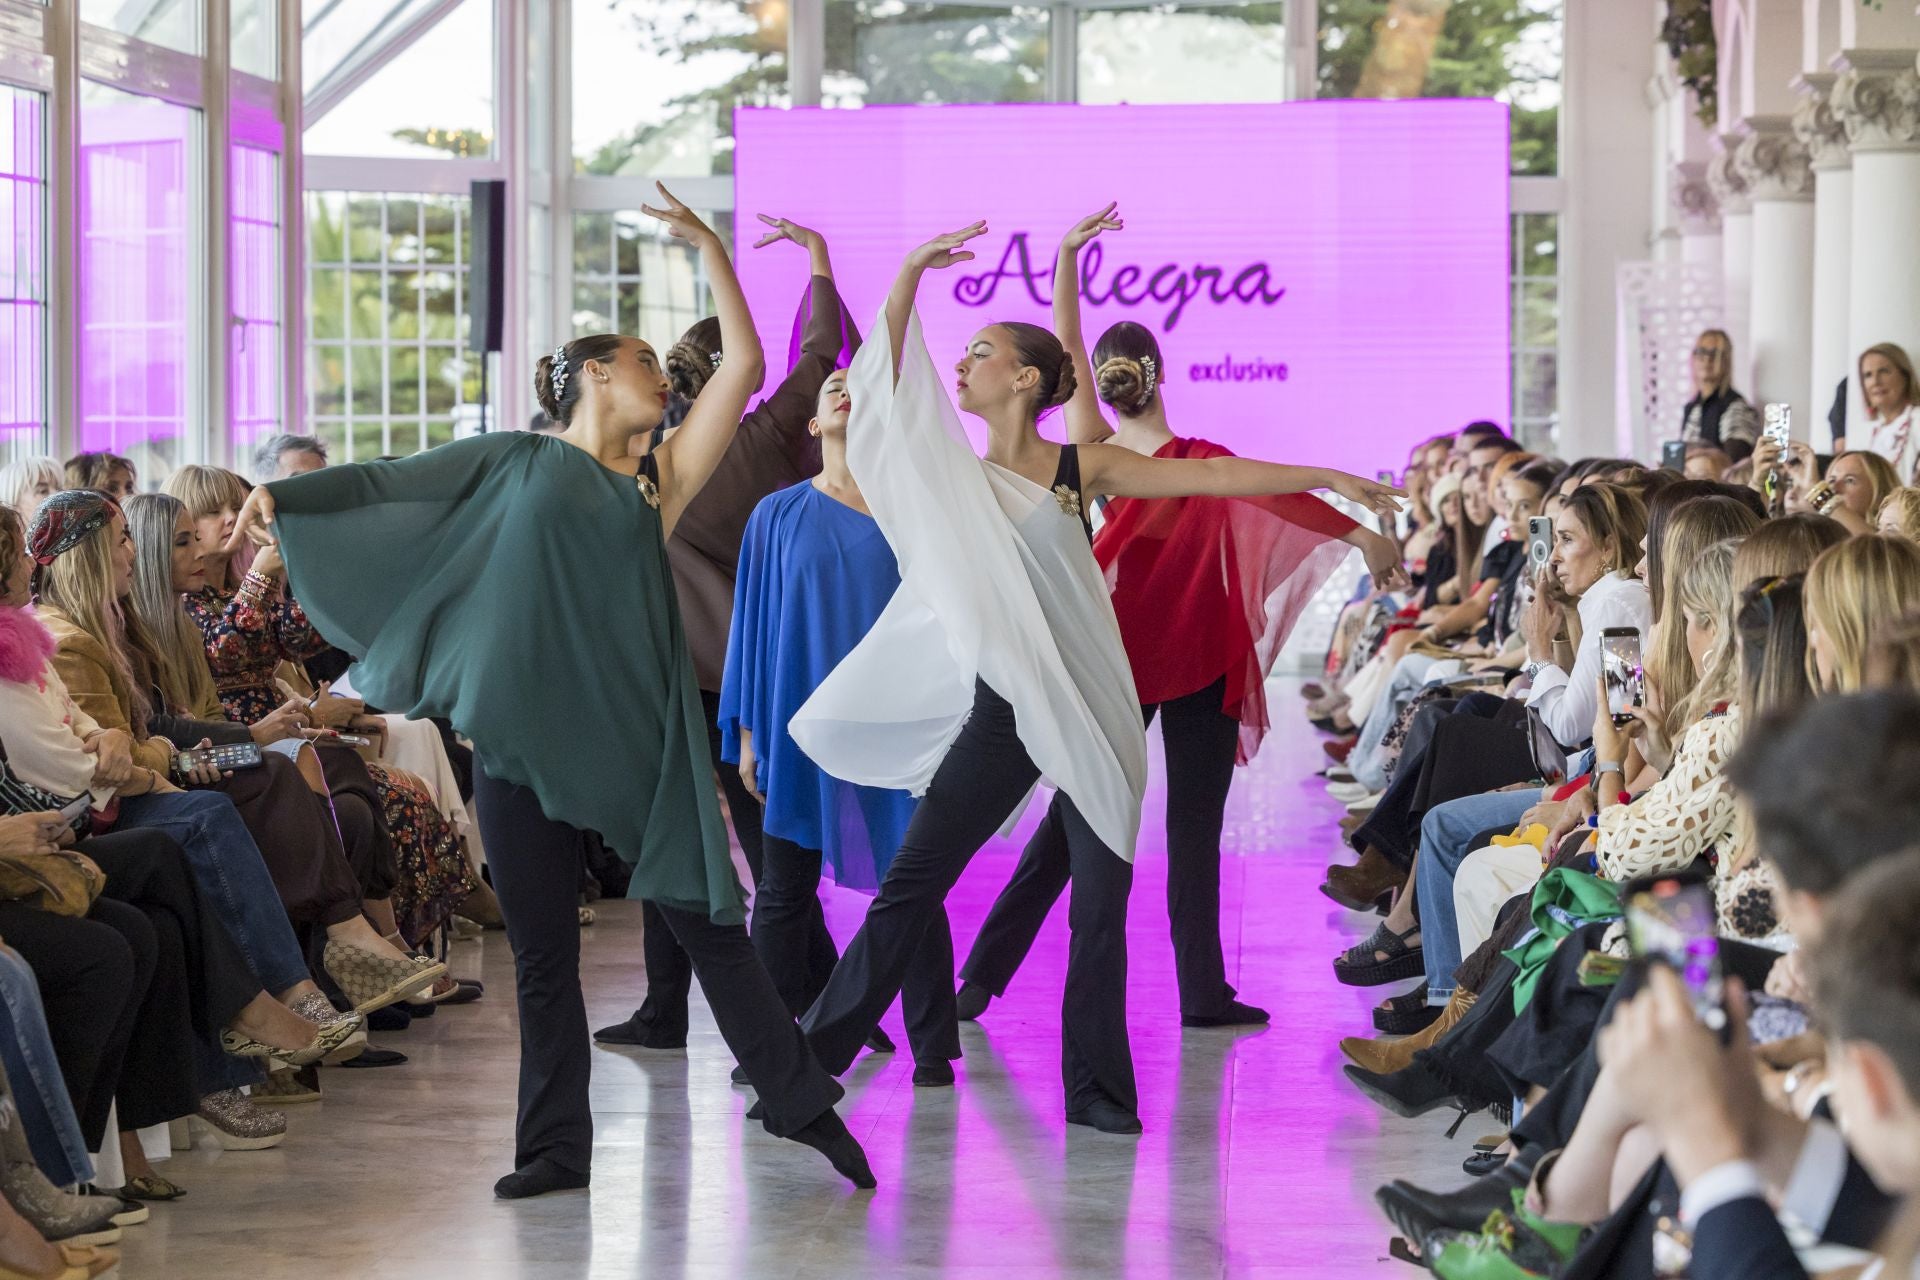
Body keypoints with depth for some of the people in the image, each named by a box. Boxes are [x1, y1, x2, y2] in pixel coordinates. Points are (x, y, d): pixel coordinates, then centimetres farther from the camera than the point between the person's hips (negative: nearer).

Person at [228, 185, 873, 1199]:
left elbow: (744, 366, 10)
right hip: (524, 736, -1)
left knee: (705, 917, 0)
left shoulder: (657, 481, 14)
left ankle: (802, 1103, 9)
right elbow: (395, 483, 8)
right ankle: (555, 1149, 13)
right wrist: (284, 495, -3)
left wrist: (709, 247, 11)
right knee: (542, 954, 5)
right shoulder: (519, 464, 11)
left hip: (633, 733, 1)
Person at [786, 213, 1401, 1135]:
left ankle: (1096, 1087, 11)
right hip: (1002, 710, 1)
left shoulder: (1082, 468, 2)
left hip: (1091, 706, -1)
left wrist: (1326, 478, 0)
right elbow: (886, 376, -4)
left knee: (1101, 902, 1)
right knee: (911, 882, -2)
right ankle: (814, 1051, 3)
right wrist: (911, 275, -10)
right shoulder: (953, 476, 5)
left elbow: (1213, 476, 2)